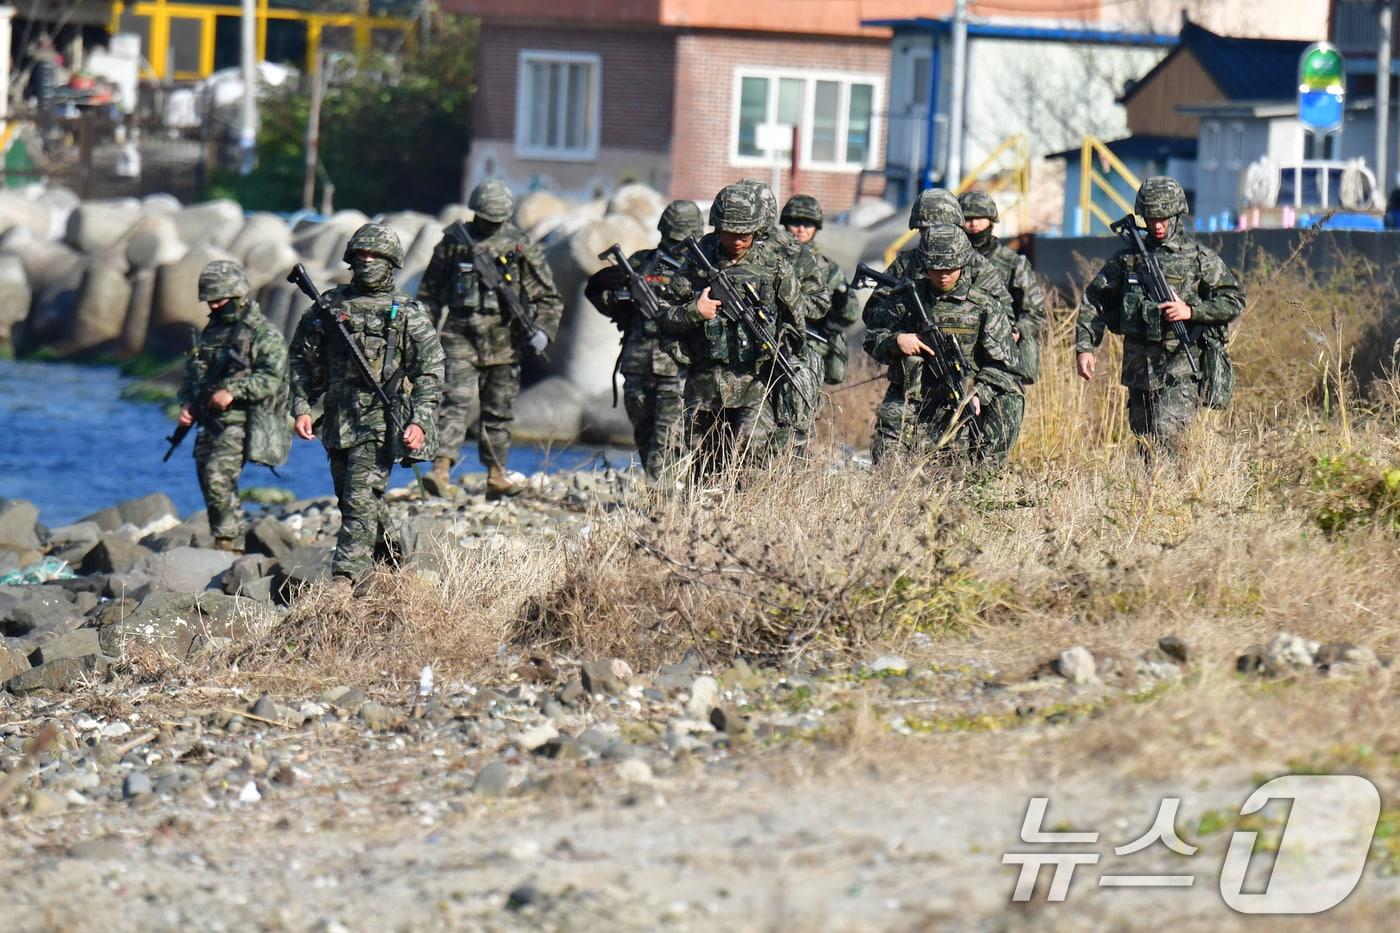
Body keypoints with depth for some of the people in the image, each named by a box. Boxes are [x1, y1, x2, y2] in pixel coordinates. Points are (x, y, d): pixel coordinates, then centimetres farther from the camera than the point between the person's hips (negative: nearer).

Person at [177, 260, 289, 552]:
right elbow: (191, 373, 24)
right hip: (210, 423, 8)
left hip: (240, 423, -8)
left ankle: (227, 541, -18)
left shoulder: (263, 334, -7)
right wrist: (186, 404, 7)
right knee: (210, 484, 6)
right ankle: (231, 549, 12)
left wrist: (233, 390, -26)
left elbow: (271, 378, -17)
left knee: (218, 478, -23)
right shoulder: (212, 331, 18)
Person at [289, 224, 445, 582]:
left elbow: (430, 373, 0)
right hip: (337, 420, 5)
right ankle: (388, 561, 32)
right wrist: (301, 407, 4)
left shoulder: (409, 314, 1)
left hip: (380, 421, -5)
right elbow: (302, 357, 14)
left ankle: (346, 578, -20)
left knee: (361, 499, -16)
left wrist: (419, 421, -11)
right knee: (350, 501, 13)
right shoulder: (330, 304, 10)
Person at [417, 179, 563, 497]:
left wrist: (544, 329, -6)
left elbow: (548, 296, 8)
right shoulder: (453, 243, 4)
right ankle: (441, 470, -25)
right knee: (458, 402, -16)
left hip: (503, 341, 2)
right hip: (460, 337, -2)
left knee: (499, 412, 8)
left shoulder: (520, 246, 4)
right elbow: (429, 291, 13)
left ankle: (497, 476, 16)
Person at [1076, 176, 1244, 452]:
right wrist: (1084, 347, -2)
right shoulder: (1128, 258, 9)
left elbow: (1234, 301, 1)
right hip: (1139, 371, 4)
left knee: (1166, 441, -19)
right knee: (1143, 443, 9)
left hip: (1180, 375, -4)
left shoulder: (1200, 259, 1)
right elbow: (1094, 301, 10)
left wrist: (1191, 311, -14)